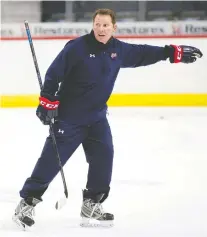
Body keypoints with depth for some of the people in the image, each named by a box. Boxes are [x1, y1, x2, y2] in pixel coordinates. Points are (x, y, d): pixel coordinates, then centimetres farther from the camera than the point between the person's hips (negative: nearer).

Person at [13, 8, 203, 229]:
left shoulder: (118, 50, 1)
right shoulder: (77, 47, -17)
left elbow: (142, 53, 16)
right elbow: (53, 74, -15)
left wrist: (174, 52, 13)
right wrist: (47, 102, -17)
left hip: (97, 117, 6)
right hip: (69, 117, -6)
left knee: (103, 155, -1)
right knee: (52, 159, -8)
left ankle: (91, 204, 12)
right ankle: (26, 203, -2)